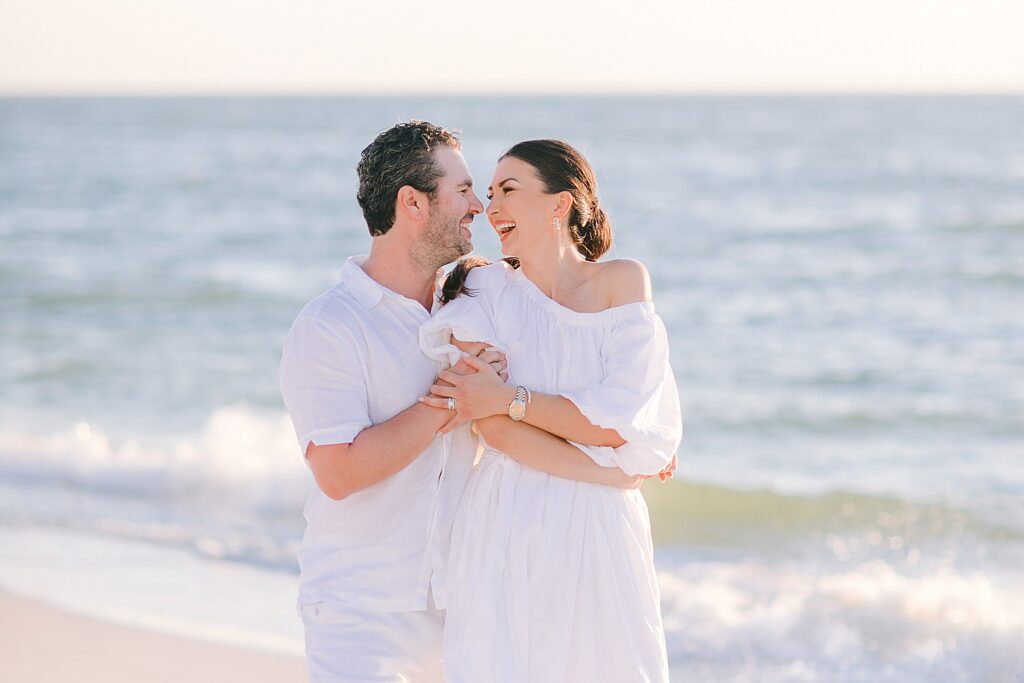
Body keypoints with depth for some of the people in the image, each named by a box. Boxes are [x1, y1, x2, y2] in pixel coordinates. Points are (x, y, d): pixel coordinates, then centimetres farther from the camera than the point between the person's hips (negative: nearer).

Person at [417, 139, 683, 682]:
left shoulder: (623, 282, 2)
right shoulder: (484, 286, 2)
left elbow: (620, 421, -8)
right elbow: (496, 432, -9)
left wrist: (510, 398, -10)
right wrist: (614, 464, -8)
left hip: (600, 536, 1)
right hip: (507, 531, 0)